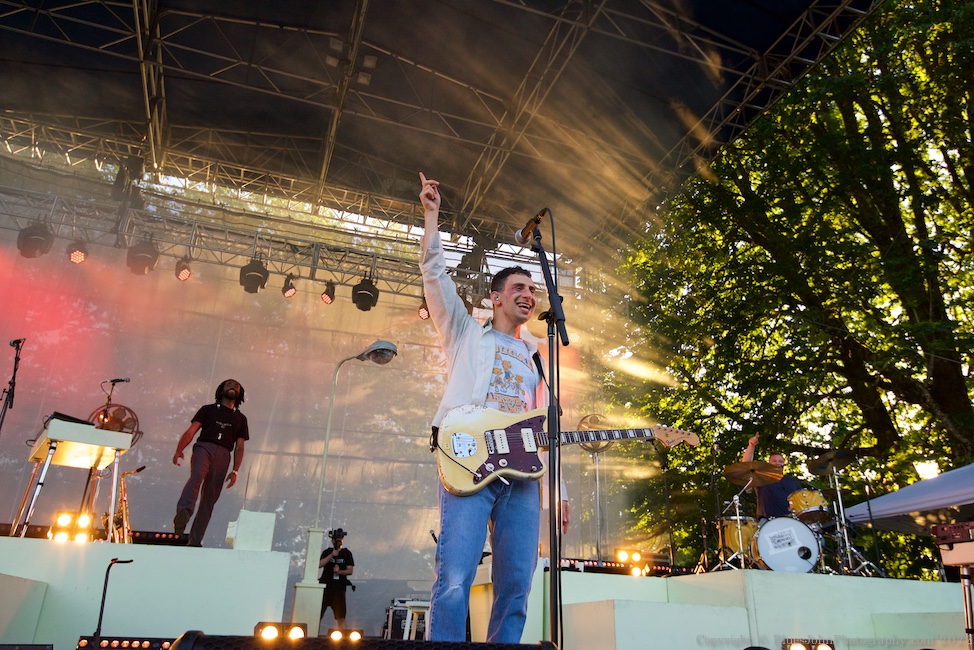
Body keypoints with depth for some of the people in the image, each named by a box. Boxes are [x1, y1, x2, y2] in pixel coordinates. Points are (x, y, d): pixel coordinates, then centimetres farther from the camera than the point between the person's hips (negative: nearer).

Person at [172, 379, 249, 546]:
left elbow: (239, 447, 17)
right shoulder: (208, 409, 19)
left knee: (209, 500, -4)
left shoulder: (241, 418, 24)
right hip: (203, 447, -2)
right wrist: (179, 450, -11)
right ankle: (183, 512, -52)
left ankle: (195, 541, -4)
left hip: (223, 456, 2)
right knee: (197, 476, -33)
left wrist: (235, 471, 5)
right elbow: (190, 432, 7)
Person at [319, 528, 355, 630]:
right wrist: (332, 555, -17)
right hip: (325, 586, 1)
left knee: (341, 618, -1)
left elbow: (350, 570, -1)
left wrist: (339, 571, -18)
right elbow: (320, 565, -8)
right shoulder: (327, 552, 9)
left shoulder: (346, 553, 6)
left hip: (339, 588, -1)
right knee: (318, 615, -1)